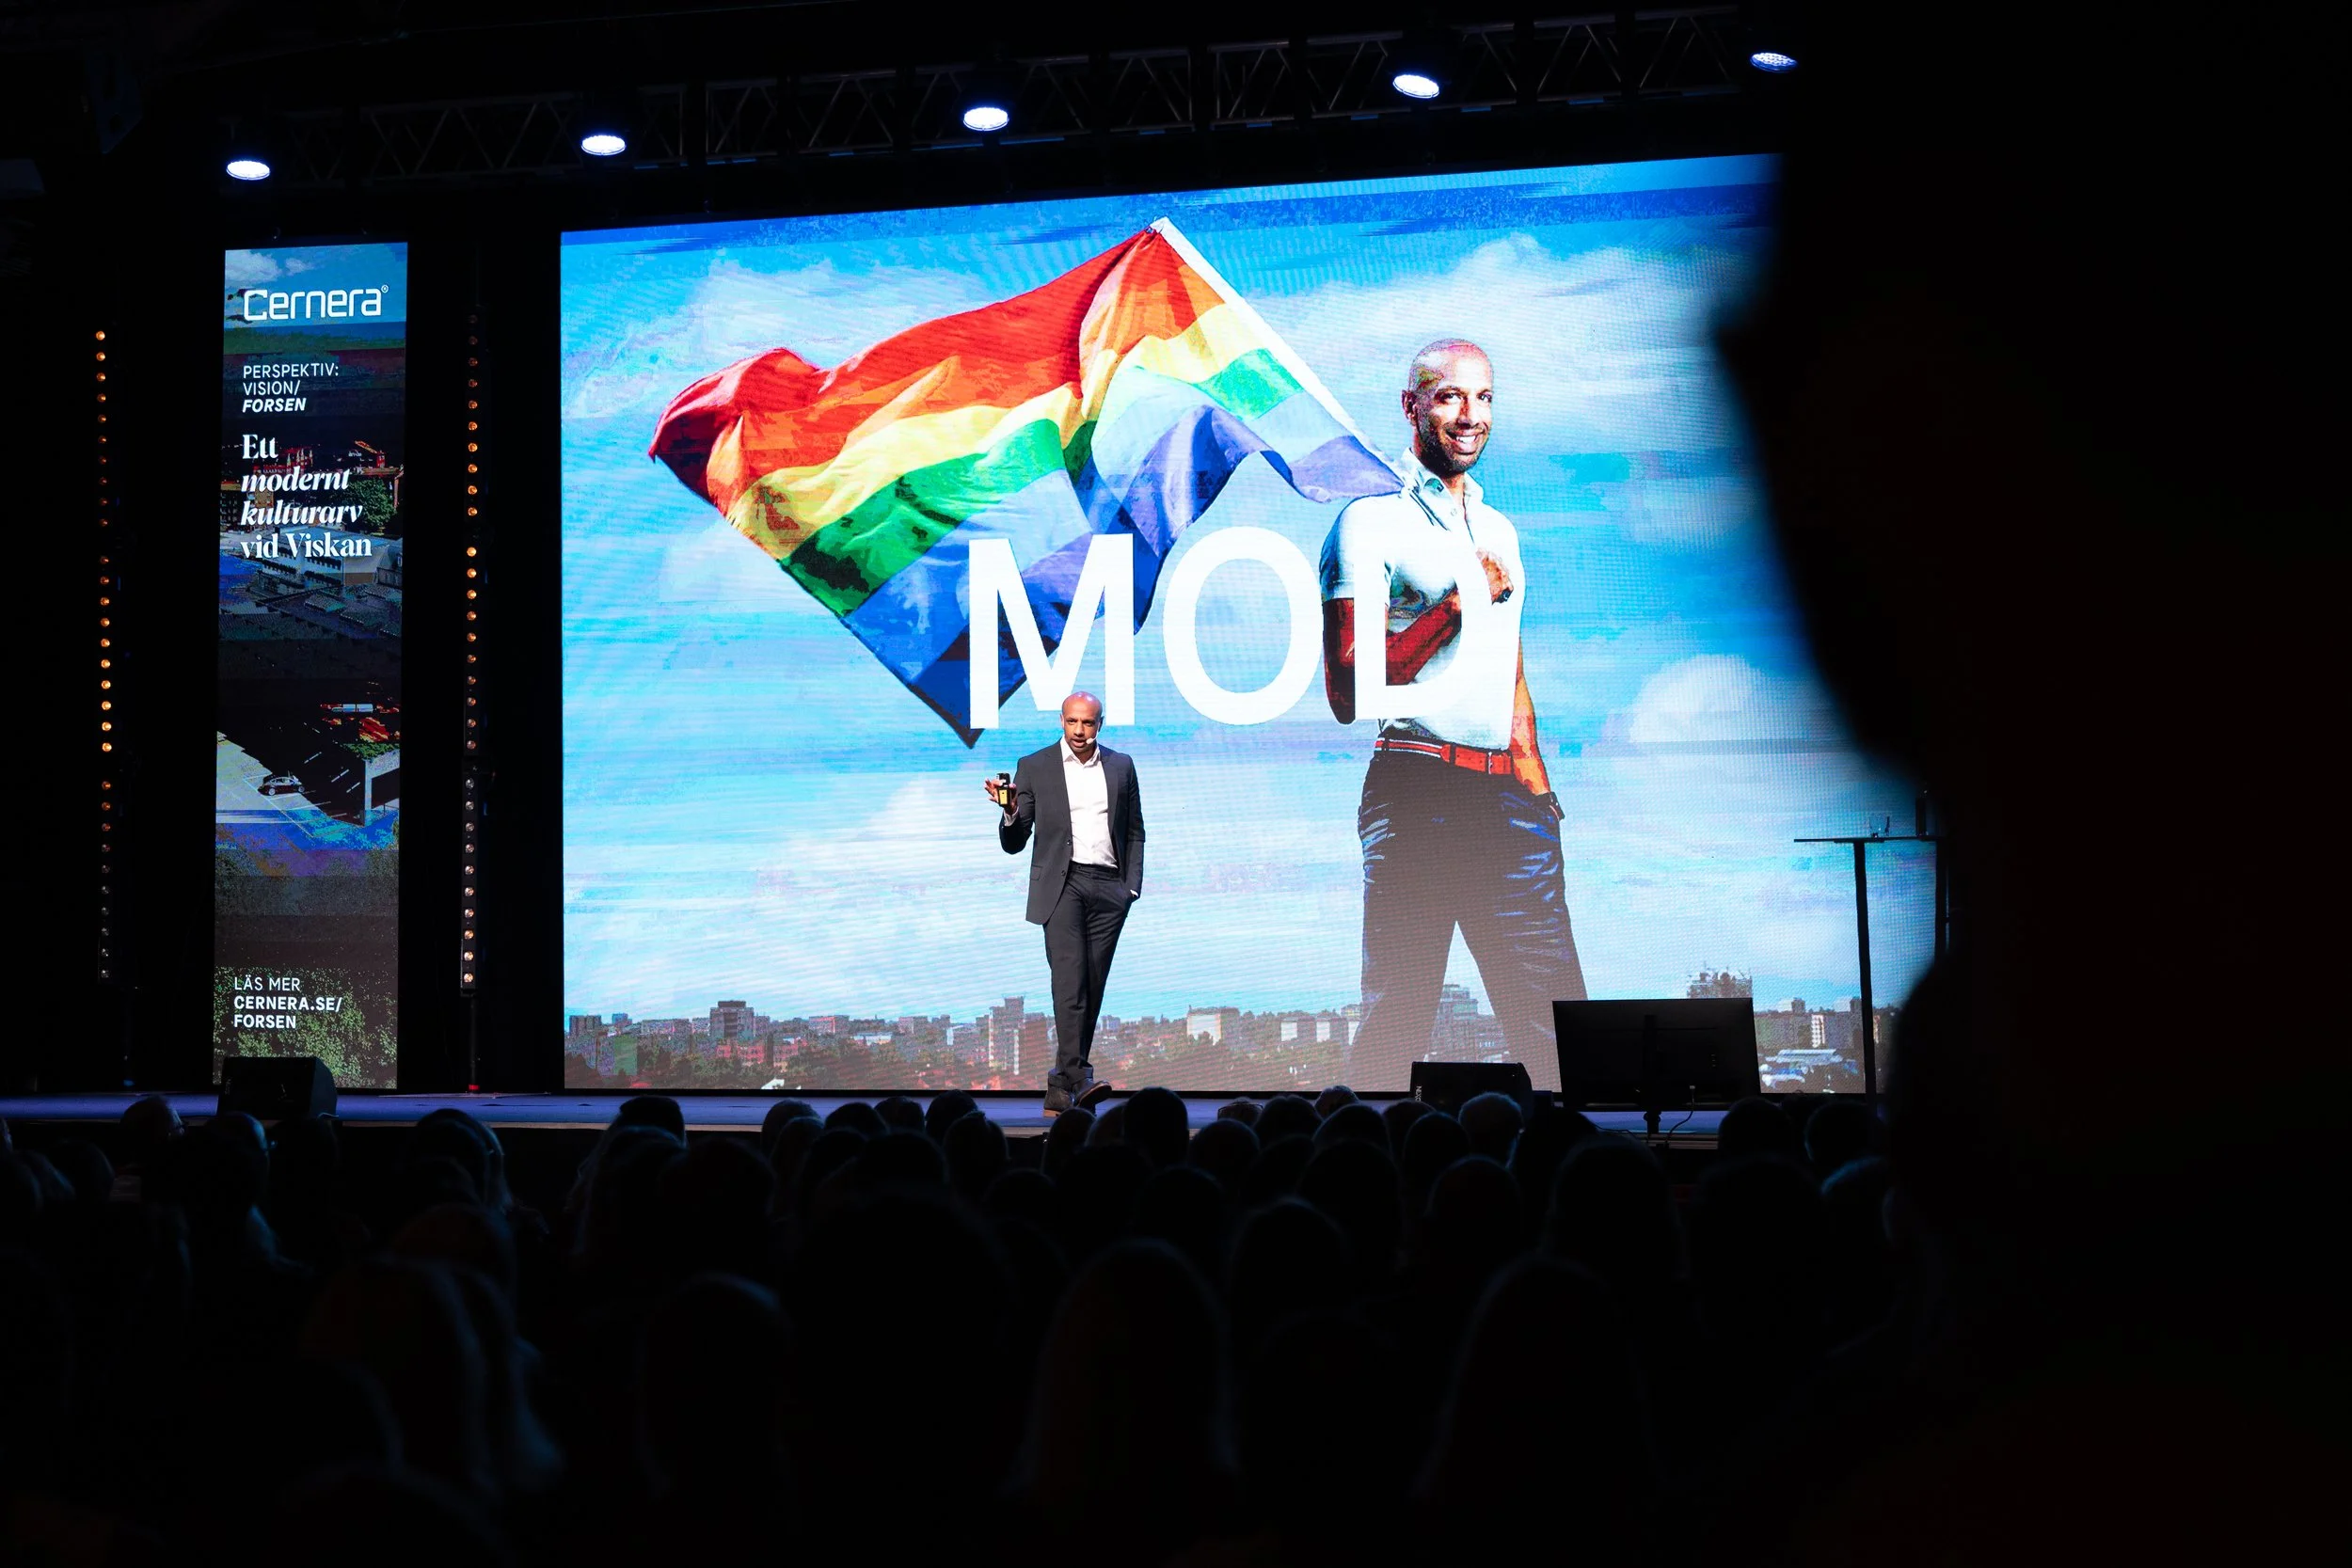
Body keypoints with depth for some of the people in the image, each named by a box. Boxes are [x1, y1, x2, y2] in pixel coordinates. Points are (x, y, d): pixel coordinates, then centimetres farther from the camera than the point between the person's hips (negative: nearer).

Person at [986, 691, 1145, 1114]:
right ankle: (1077, 1077, -23)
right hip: (1061, 884, -3)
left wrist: (1132, 885, 7)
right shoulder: (1034, 767, 6)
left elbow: (1134, 831, 19)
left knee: (1092, 986, 1)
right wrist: (1011, 812, -15)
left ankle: (1061, 1088, 6)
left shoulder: (1121, 766, 13)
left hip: (1108, 888, 3)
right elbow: (1013, 843, 6)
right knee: (1069, 980, -18)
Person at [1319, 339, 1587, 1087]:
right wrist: (1455, 607, -12)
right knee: (1396, 1022, -7)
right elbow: (1346, 692, -7)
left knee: (1557, 1023, 0)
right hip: (1417, 794, -6)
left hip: (1507, 799, 6)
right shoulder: (1371, 522, 0)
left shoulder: (1499, 531, 23)